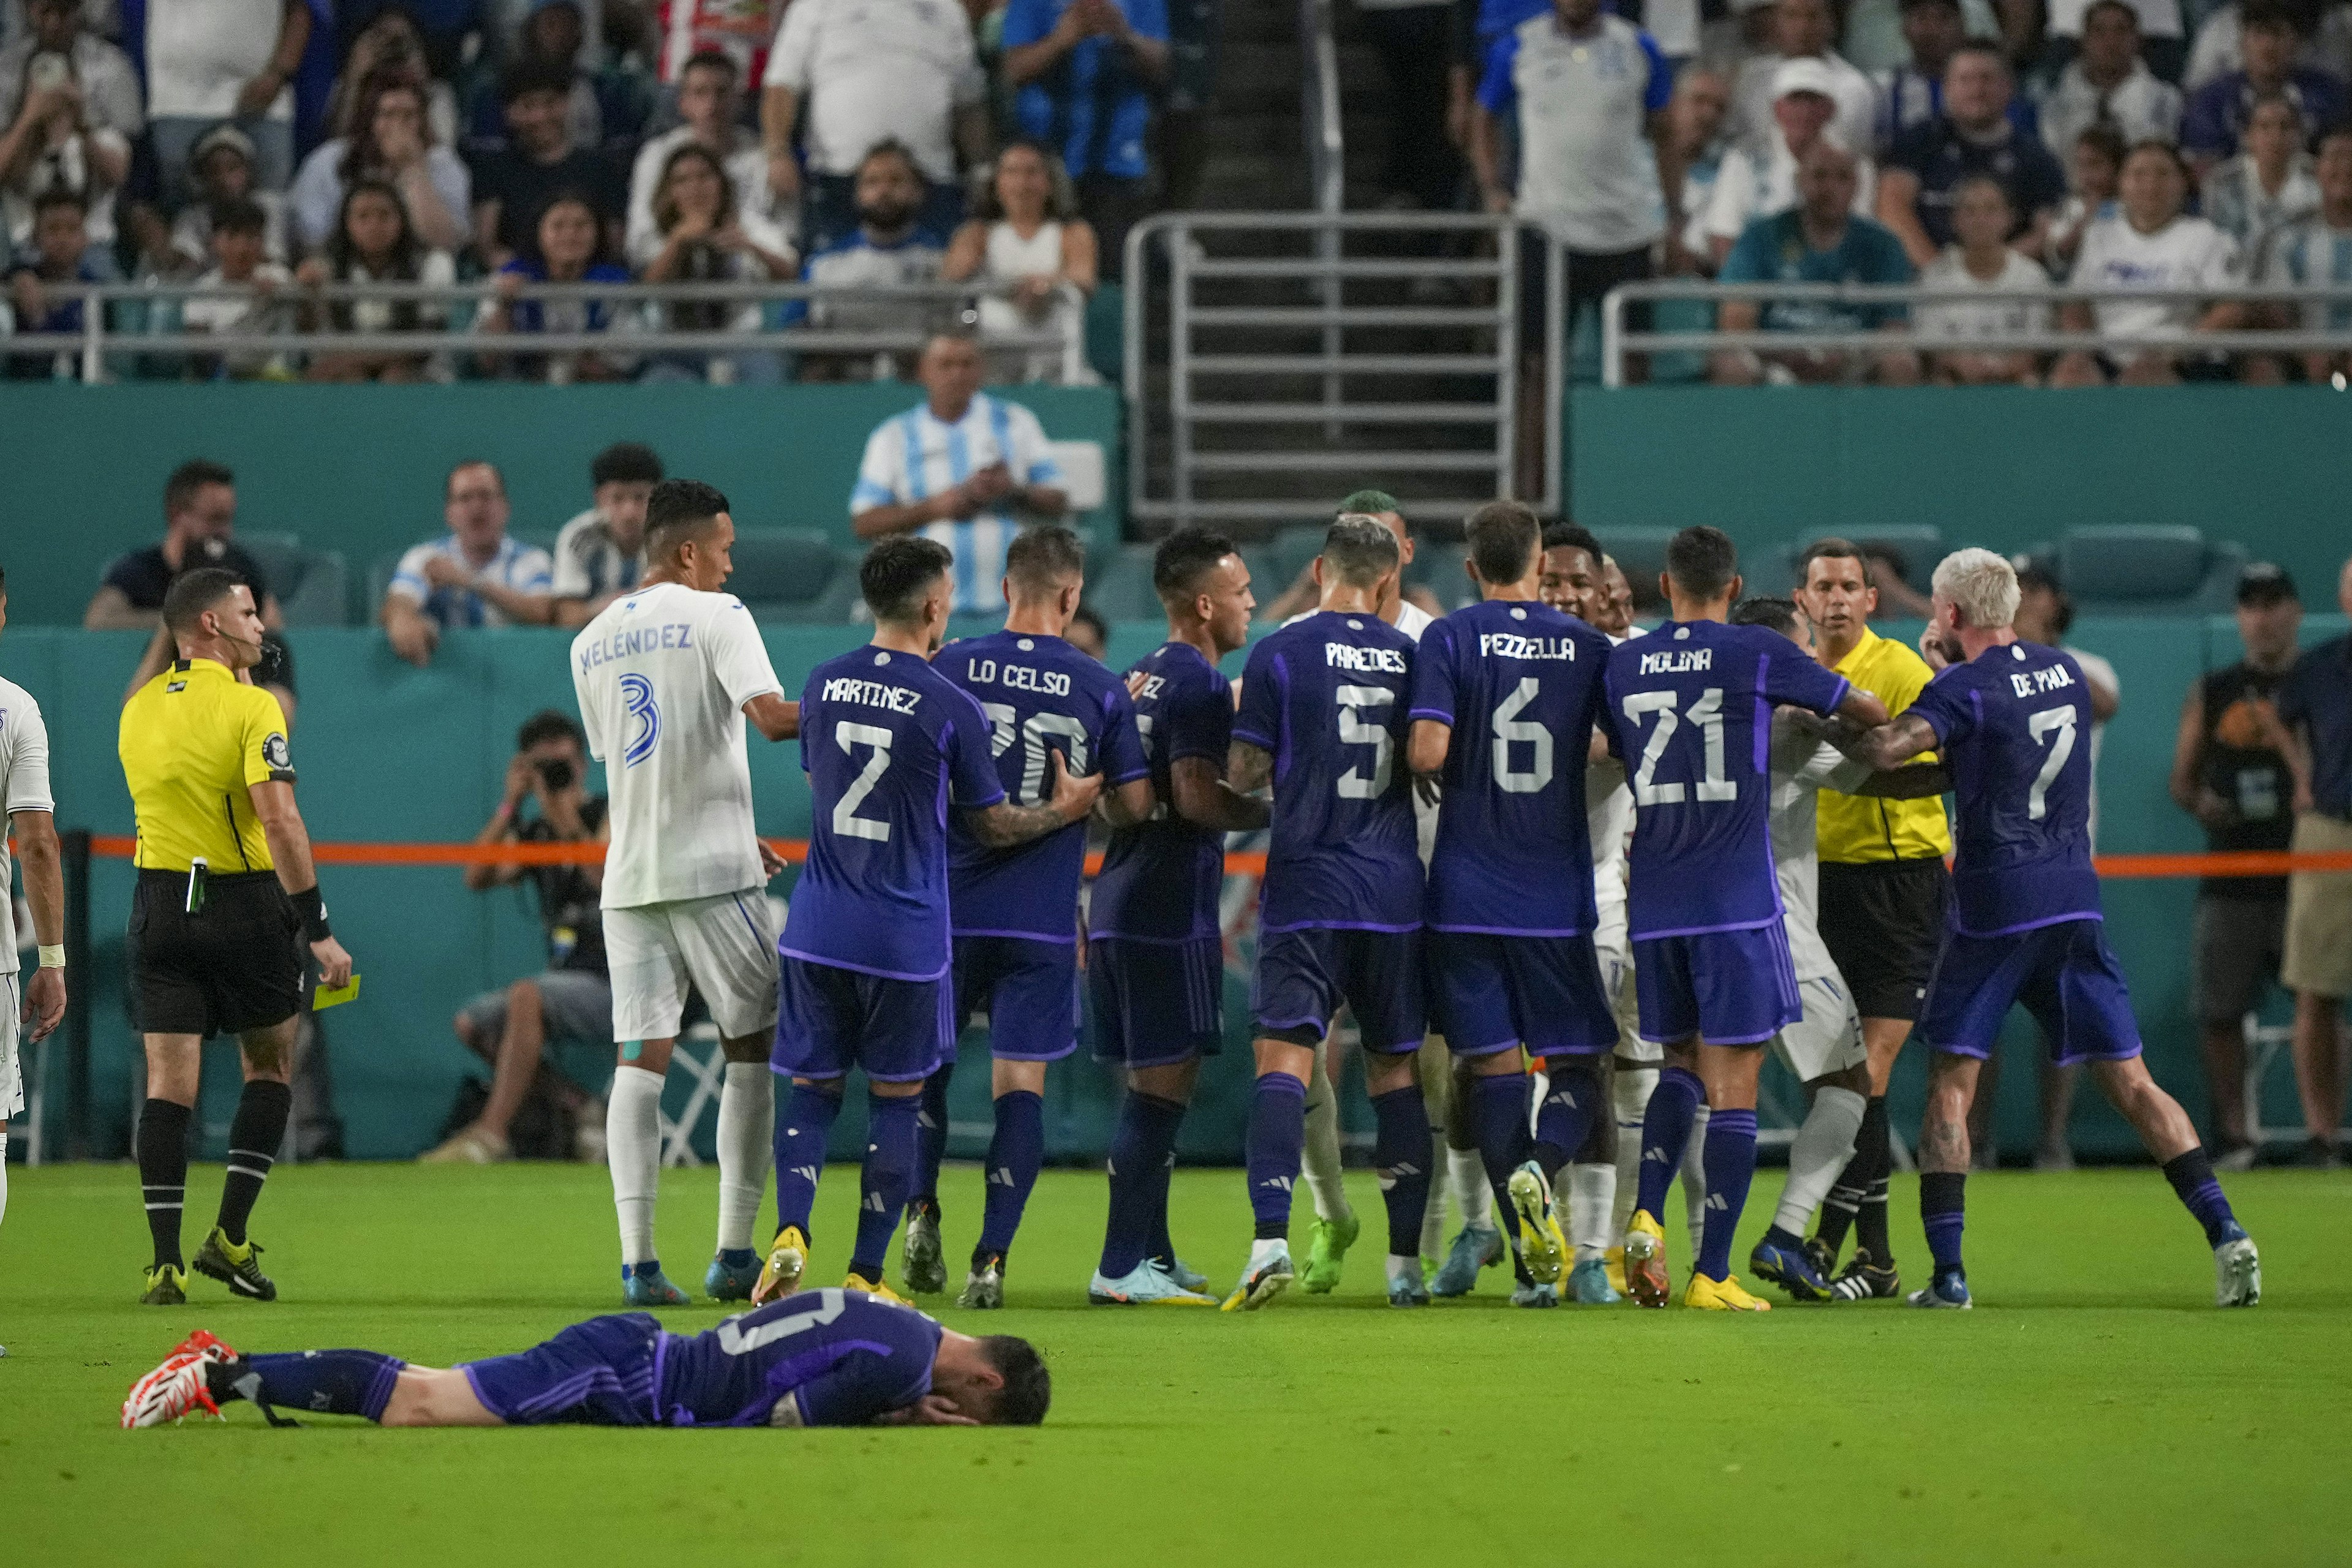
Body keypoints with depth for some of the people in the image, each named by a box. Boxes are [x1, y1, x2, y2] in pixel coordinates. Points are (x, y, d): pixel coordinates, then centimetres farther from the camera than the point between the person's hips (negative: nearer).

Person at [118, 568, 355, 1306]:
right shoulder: (251, 707, -10)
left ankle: (166, 1261, -8)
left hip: (160, 905, 4)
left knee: (169, 1081, 1)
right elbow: (279, 820, -19)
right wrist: (319, 932, -17)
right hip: (245, 905, -4)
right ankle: (229, 1238, 6)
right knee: (269, 1068, 14)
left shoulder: (138, 710, 8)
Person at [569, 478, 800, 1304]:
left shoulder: (591, 642, 15)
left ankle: (637, 1259, -7)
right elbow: (770, 715, -20)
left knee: (641, 1057, 2)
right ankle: (734, 1252, 3)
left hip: (628, 875, 5)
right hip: (712, 872, -5)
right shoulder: (715, 616, -5)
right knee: (752, 1048, 6)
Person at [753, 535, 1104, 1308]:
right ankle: (866, 1275, 7)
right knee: (896, 1100, 8)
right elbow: (993, 825, 0)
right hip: (905, 936, -4)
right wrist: (1063, 809, 18)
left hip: (818, 926, 4)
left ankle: (790, 1236, -10)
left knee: (812, 1089, 11)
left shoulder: (824, 685, 4)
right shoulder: (951, 708, -11)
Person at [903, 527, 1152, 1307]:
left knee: (927, 1065, 18)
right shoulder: (1102, 690, -3)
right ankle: (991, 1258, -7)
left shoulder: (950, 669, -3)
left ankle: (922, 1210, 1)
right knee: (1020, 1082, 2)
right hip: (1044, 920, -1)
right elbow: (1133, 805, 0)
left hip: (948, 910, 1)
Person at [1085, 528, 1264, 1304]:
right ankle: (1122, 1268, -10)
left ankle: (1152, 1254, 21)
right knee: (1165, 1084, -8)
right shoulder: (1199, 685, -13)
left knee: (1154, 1083, 15)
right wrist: (1276, 811, -10)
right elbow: (1196, 797, -21)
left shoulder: (1140, 678, 16)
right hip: (1169, 908, -10)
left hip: (1117, 898, 10)